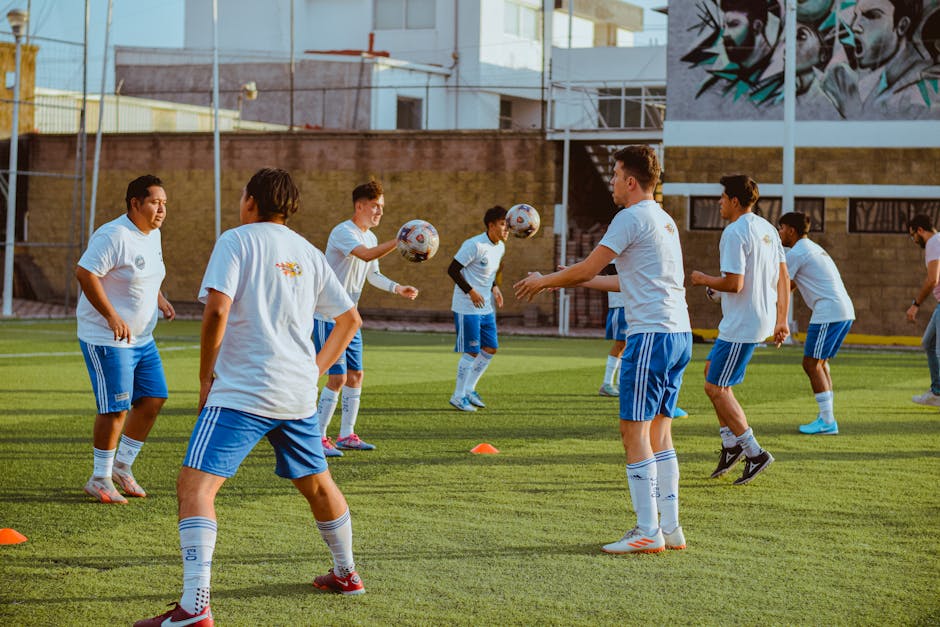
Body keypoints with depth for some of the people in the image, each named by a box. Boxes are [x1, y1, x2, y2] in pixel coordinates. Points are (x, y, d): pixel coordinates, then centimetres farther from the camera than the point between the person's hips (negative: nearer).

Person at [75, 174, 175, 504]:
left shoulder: (153, 235, 10)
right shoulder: (114, 236, -19)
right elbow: (84, 273, -23)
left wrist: (160, 300, 10)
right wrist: (112, 316, -27)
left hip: (142, 338, 9)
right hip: (106, 339, -9)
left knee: (152, 400, 8)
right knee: (116, 409, -8)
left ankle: (122, 465, 23)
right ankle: (100, 479, 6)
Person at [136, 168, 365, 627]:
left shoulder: (236, 241, -3)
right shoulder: (308, 253, 16)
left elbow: (217, 309, -16)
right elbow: (350, 319, 21)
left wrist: (205, 377, -6)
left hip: (241, 392, -7)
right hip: (298, 393, 7)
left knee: (195, 484, -12)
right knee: (316, 483, 25)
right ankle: (346, 574, 42)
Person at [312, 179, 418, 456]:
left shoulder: (370, 237, 12)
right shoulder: (343, 232, -17)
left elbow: (372, 274, 22)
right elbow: (366, 255, -36)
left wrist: (397, 288, 7)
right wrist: (400, 241, -42)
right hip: (328, 317, -9)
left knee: (355, 375, 9)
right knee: (338, 377, -11)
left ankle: (346, 435, 18)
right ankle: (318, 438, -4)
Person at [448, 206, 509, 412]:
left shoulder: (500, 247, 8)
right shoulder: (475, 245, -18)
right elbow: (453, 270, -16)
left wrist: (494, 287, 5)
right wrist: (471, 291, -19)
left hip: (486, 308, 8)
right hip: (467, 308, -8)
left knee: (490, 349, 9)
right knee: (472, 352, -5)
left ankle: (469, 389, 22)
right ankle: (458, 396, 7)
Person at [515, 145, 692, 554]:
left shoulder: (633, 217, -9)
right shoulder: (663, 220, 20)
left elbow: (587, 268, -6)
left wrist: (544, 281, 9)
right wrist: (577, 280, 34)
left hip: (651, 335, -9)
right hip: (679, 334, 9)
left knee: (634, 430, -6)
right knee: (659, 432, 12)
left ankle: (648, 532, -8)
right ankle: (670, 528, 12)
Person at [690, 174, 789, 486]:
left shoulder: (735, 233, -18)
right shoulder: (767, 229, 11)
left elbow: (734, 283, -24)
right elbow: (783, 277, 14)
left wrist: (703, 279, -6)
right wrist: (781, 320, 18)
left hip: (742, 325, -10)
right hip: (763, 318, 10)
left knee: (716, 388, -3)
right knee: (712, 370, 20)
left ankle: (755, 454, -2)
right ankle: (731, 444, 18)